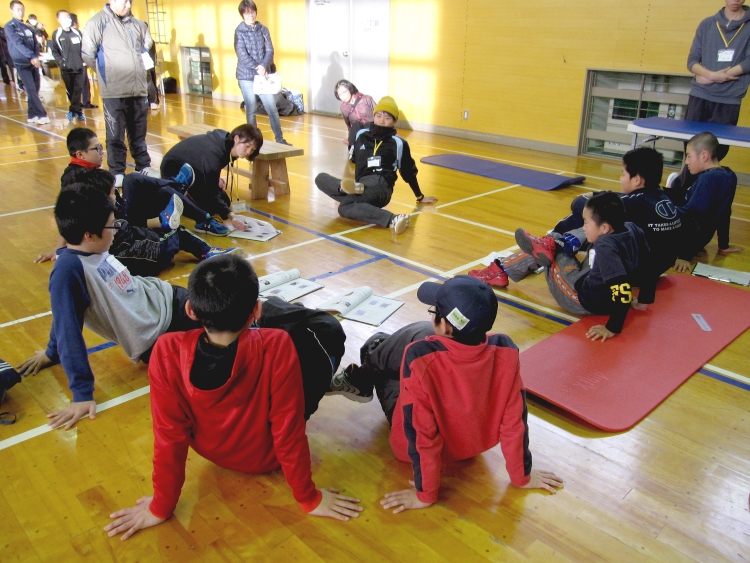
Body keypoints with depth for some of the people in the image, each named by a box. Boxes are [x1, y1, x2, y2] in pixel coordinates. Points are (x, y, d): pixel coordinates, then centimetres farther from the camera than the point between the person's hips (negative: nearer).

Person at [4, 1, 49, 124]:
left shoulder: (28, 28, 15)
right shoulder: (9, 26, -4)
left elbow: (36, 44, 10)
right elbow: (18, 44, -17)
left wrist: (36, 57, -10)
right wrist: (32, 56, -30)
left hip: (34, 63, 6)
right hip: (22, 64, -6)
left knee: (35, 90, 6)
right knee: (31, 90, -12)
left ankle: (32, 115, 13)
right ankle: (41, 115, -13)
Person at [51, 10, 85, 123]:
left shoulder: (77, 32, 7)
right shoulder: (56, 34, 1)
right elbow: (55, 51, 1)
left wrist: (83, 60, -2)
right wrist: (61, 62, -11)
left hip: (79, 67, 1)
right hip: (66, 68, -1)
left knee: (78, 89, -4)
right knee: (70, 91, 4)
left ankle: (73, 110, 5)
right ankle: (78, 110, 14)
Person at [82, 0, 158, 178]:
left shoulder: (137, 24, 10)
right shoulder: (98, 22, -7)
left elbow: (147, 42, 29)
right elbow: (87, 54, -8)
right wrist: (105, 72, 2)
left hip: (139, 88, 5)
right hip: (114, 91, -5)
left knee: (139, 133, 15)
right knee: (115, 135, 2)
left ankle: (144, 166, 26)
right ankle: (117, 172, 11)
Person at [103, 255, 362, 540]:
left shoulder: (167, 352, -31)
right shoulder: (276, 348, -37)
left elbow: (169, 436, -21)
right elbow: (288, 432, -26)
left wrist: (161, 507, -4)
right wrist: (309, 499, -9)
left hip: (212, 452, 3)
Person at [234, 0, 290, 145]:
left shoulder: (263, 30, 5)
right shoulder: (239, 31, -5)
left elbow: (270, 51, -2)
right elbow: (242, 55, -12)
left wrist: (263, 67, -19)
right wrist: (257, 68, -20)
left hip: (263, 75, 3)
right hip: (246, 76, -3)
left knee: (272, 108, 2)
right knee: (251, 110, 5)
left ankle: (280, 139, 10)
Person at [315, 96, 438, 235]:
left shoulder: (398, 143, 5)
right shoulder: (361, 134, 15)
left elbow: (409, 172, 14)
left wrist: (420, 197, 21)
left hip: (380, 186, -6)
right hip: (361, 185, 6)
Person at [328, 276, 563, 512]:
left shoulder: (420, 358, -39)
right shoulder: (505, 352, -28)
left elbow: (420, 435, -31)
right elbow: (514, 421, -18)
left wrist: (425, 493, -16)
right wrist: (522, 476, -2)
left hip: (412, 449, -3)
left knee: (378, 346, 11)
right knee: (420, 332, 17)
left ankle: (360, 382, 43)